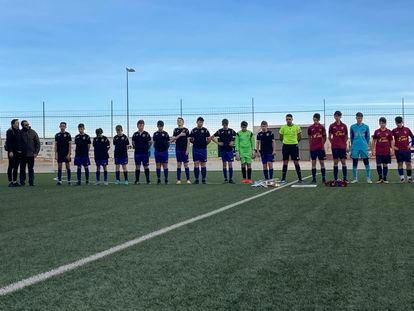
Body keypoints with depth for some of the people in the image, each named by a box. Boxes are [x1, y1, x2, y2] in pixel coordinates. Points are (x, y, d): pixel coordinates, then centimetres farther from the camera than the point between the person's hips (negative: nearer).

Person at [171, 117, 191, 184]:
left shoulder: (186, 130, 0)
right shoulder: (176, 130, 8)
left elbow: (188, 140, -3)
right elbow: (173, 139, -1)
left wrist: (187, 150, -9)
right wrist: (179, 135, -13)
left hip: (184, 150, -3)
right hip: (178, 149, 3)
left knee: (185, 164, -2)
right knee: (179, 164, 4)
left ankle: (188, 179, 2)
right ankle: (178, 179, 7)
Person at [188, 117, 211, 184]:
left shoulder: (205, 130, 2)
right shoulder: (193, 130, 5)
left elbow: (208, 139, 3)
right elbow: (189, 139, 10)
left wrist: (207, 142, -8)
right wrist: (191, 140, -3)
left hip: (203, 149, -1)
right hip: (195, 149, 1)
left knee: (203, 164, 2)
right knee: (196, 163, 1)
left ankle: (203, 179, 8)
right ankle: (196, 179, 6)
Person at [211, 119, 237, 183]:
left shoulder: (231, 131, 1)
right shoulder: (220, 131, 3)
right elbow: (212, 137, 8)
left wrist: (233, 142, -2)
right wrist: (218, 143, 0)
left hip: (230, 150, -1)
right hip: (222, 150, 1)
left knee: (230, 164, -4)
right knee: (224, 164, 5)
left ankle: (230, 179, 0)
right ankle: (225, 179, 10)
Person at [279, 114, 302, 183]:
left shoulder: (297, 127, 0)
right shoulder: (283, 127, 1)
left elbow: (299, 137, 10)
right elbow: (281, 138, 11)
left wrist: (295, 142, 10)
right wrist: (285, 142, 10)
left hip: (294, 146, -1)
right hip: (285, 146, 1)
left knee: (296, 162, 0)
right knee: (285, 162, 3)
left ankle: (300, 178, 5)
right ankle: (283, 178, 9)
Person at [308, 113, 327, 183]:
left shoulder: (322, 127, 2)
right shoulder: (310, 128, 4)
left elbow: (324, 137, 10)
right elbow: (309, 138, 11)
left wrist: (322, 144, 2)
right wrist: (310, 146, 4)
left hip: (321, 148, -1)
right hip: (313, 148, 1)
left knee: (322, 163, 2)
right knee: (313, 163, 2)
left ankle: (324, 178, 7)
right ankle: (314, 179, 6)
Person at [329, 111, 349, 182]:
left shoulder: (344, 126, 5)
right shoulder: (332, 126, 3)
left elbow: (346, 136, 12)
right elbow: (329, 136, 9)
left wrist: (345, 143, 3)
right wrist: (332, 142, 1)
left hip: (342, 147, 0)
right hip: (334, 147, 0)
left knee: (343, 162, -1)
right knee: (335, 162, 2)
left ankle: (345, 178, 3)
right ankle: (335, 179, 6)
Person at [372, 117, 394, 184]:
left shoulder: (389, 131, 3)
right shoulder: (376, 131, 4)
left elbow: (392, 141, 5)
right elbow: (374, 141, 7)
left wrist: (392, 150, -1)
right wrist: (373, 150, 3)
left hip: (386, 151, 0)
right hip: (378, 152, 0)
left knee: (385, 165, 5)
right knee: (378, 164, -2)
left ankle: (385, 178, 13)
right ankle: (380, 178, 10)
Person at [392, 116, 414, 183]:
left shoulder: (407, 129, 3)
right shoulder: (394, 131, 0)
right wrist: (393, 146, -1)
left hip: (407, 150, 0)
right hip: (398, 150, 0)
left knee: (408, 163, 0)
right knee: (400, 164, 3)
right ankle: (402, 177, 8)